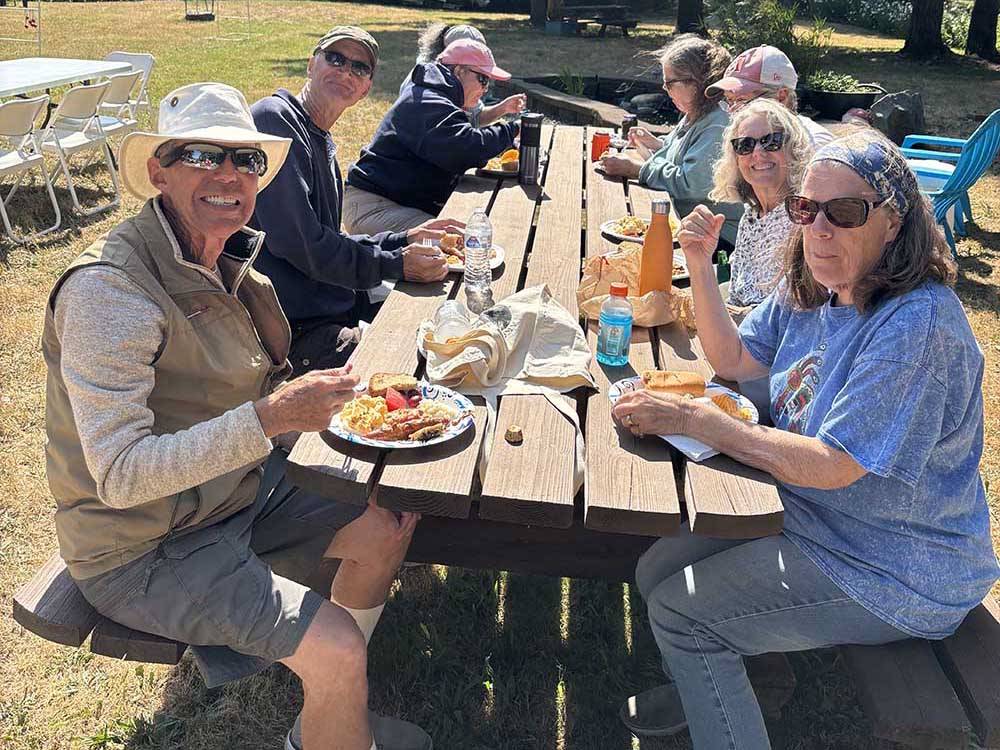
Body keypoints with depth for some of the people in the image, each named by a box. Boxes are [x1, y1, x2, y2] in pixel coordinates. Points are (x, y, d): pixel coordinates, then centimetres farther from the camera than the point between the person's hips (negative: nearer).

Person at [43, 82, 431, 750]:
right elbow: (120, 475, -31)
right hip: (144, 550, -8)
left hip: (237, 488, 9)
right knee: (336, 646, -21)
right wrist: (269, 418, -38)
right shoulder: (107, 289, -26)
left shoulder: (228, 264, 2)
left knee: (386, 525, 9)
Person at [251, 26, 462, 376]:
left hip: (336, 306, 10)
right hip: (296, 329, -10)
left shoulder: (321, 141, 19)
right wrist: (396, 265, -16)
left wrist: (405, 239, 8)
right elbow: (300, 244, -20)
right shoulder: (274, 118, -12)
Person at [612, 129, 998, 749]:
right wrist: (701, 266, -4)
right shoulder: (809, 290, -1)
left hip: (895, 576, -8)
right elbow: (734, 359, 10)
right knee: (659, 570, 6)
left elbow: (833, 466, -29)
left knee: (678, 610, -11)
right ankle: (709, 682, 34)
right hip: (811, 521, 8)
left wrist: (693, 418, -27)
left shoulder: (918, 324, -28)